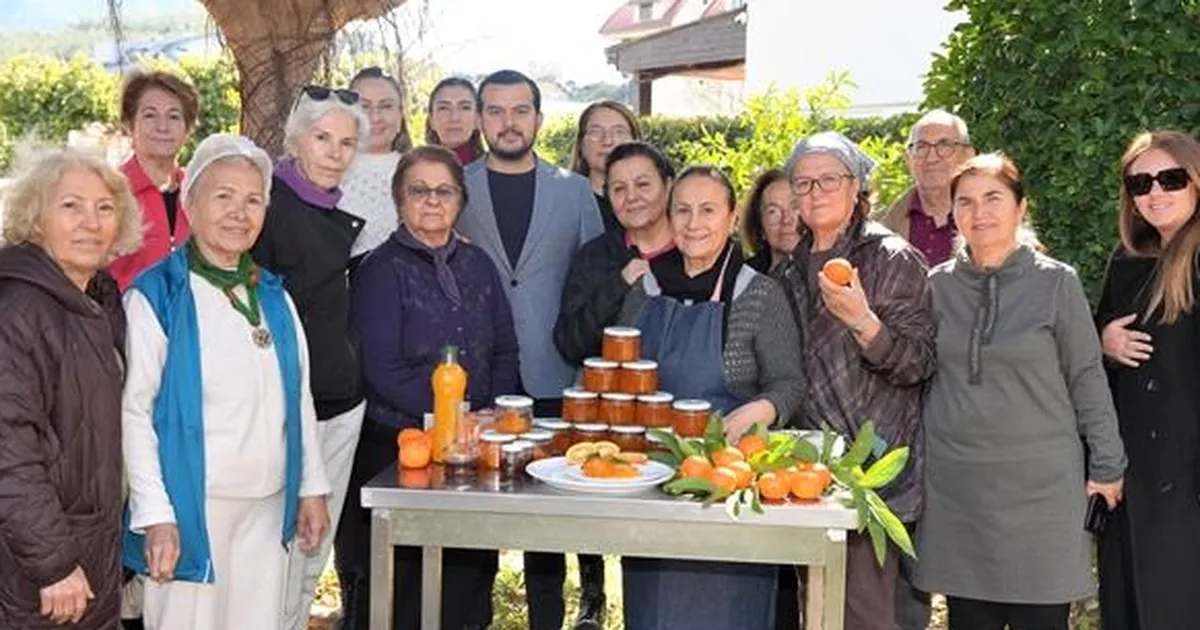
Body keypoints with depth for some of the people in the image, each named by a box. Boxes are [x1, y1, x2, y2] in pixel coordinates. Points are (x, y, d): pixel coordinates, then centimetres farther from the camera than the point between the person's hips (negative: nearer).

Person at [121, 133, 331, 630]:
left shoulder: (273, 295, 11)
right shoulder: (155, 295, -7)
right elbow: (133, 410, -9)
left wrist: (312, 487, 10)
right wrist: (155, 514, -14)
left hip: (268, 508, 6)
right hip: (192, 507, -5)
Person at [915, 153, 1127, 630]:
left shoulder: (1056, 282, -2)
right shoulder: (938, 285, 5)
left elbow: (1087, 378, 1)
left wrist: (1107, 466, 1)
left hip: (1039, 484, -2)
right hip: (956, 487, 2)